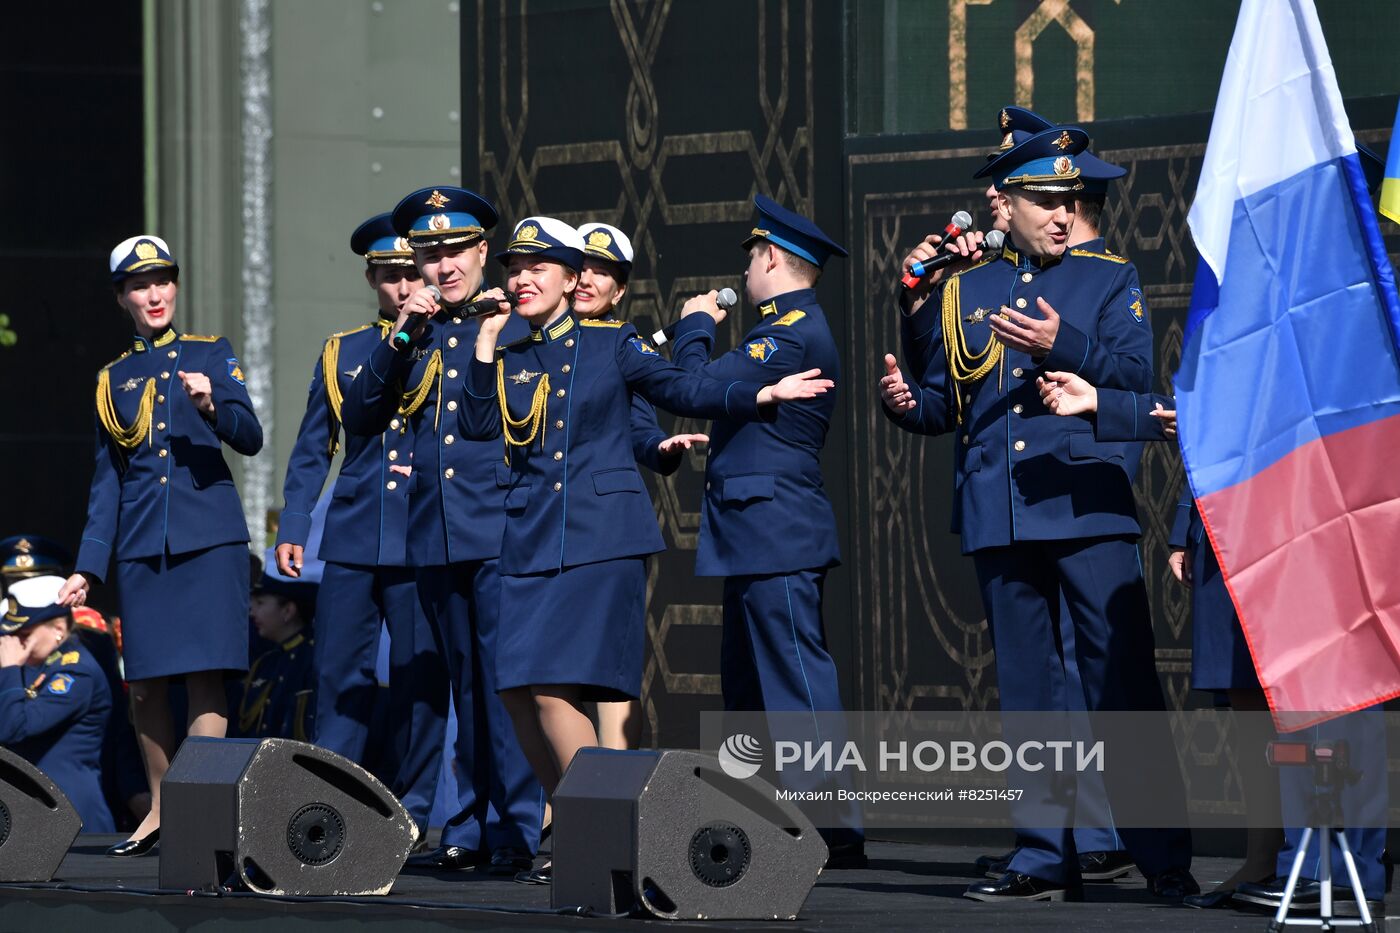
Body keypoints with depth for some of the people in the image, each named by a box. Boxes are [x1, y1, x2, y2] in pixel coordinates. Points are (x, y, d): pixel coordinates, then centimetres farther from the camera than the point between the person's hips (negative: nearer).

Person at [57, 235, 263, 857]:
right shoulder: (113, 380, 15)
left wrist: (211, 406, -24)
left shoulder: (212, 355, 8)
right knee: (146, 684, 2)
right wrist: (89, 568, 9)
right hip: (141, 546, 3)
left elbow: (250, 439, -3)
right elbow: (106, 481, 15)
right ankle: (161, 811, 15)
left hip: (209, 541, -3)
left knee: (205, 677, -10)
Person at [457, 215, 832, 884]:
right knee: (517, 691, -1)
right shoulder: (508, 362, 13)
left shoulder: (613, 345, 5)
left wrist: (761, 395, -5)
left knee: (554, 687, -16)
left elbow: (684, 391, 5)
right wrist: (486, 345, -4)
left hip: (602, 538, -5)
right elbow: (477, 427, -1)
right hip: (529, 543, 5)